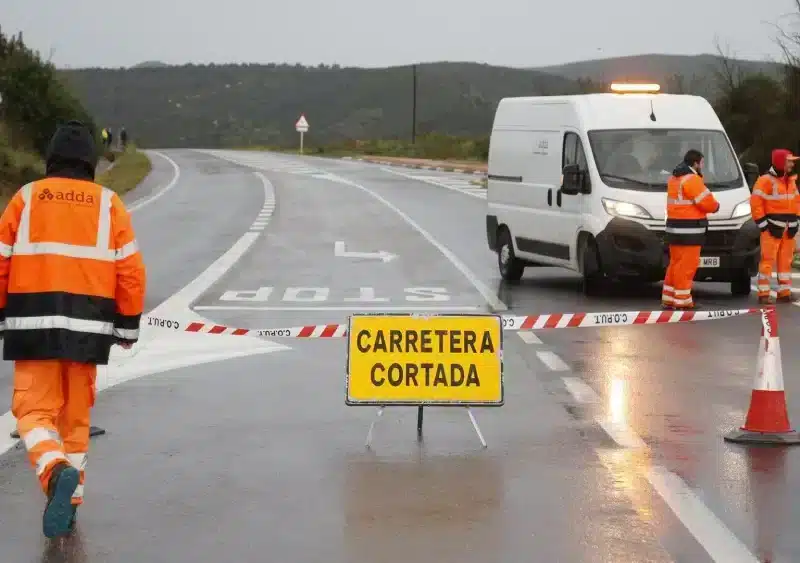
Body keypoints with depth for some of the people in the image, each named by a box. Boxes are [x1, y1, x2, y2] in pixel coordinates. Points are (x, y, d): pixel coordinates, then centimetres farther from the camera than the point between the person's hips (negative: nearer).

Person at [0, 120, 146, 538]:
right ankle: (68, 503, 19)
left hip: (33, 323, -1)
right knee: (76, 416, 15)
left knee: (34, 410, 2)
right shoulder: (109, 204, 7)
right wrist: (128, 326, 10)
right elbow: (131, 270, 2)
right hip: (87, 328, 2)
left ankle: (56, 472, -27)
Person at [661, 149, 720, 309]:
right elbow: (707, 202, -16)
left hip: (675, 227, 10)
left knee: (676, 263, 15)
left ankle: (668, 298, 18)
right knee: (686, 265, -7)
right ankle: (682, 301, -7)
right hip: (688, 230, -10)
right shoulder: (691, 179, -14)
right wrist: (715, 206, 6)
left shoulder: (674, 178, 17)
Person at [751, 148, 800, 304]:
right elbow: (755, 202, -15)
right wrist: (763, 223, -15)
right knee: (768, 260, -8)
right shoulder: (766, 180, -12)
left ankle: (784, 292, 16)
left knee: (786, 261, 10)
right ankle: (763, 294, -5)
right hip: (772, 227, -8)